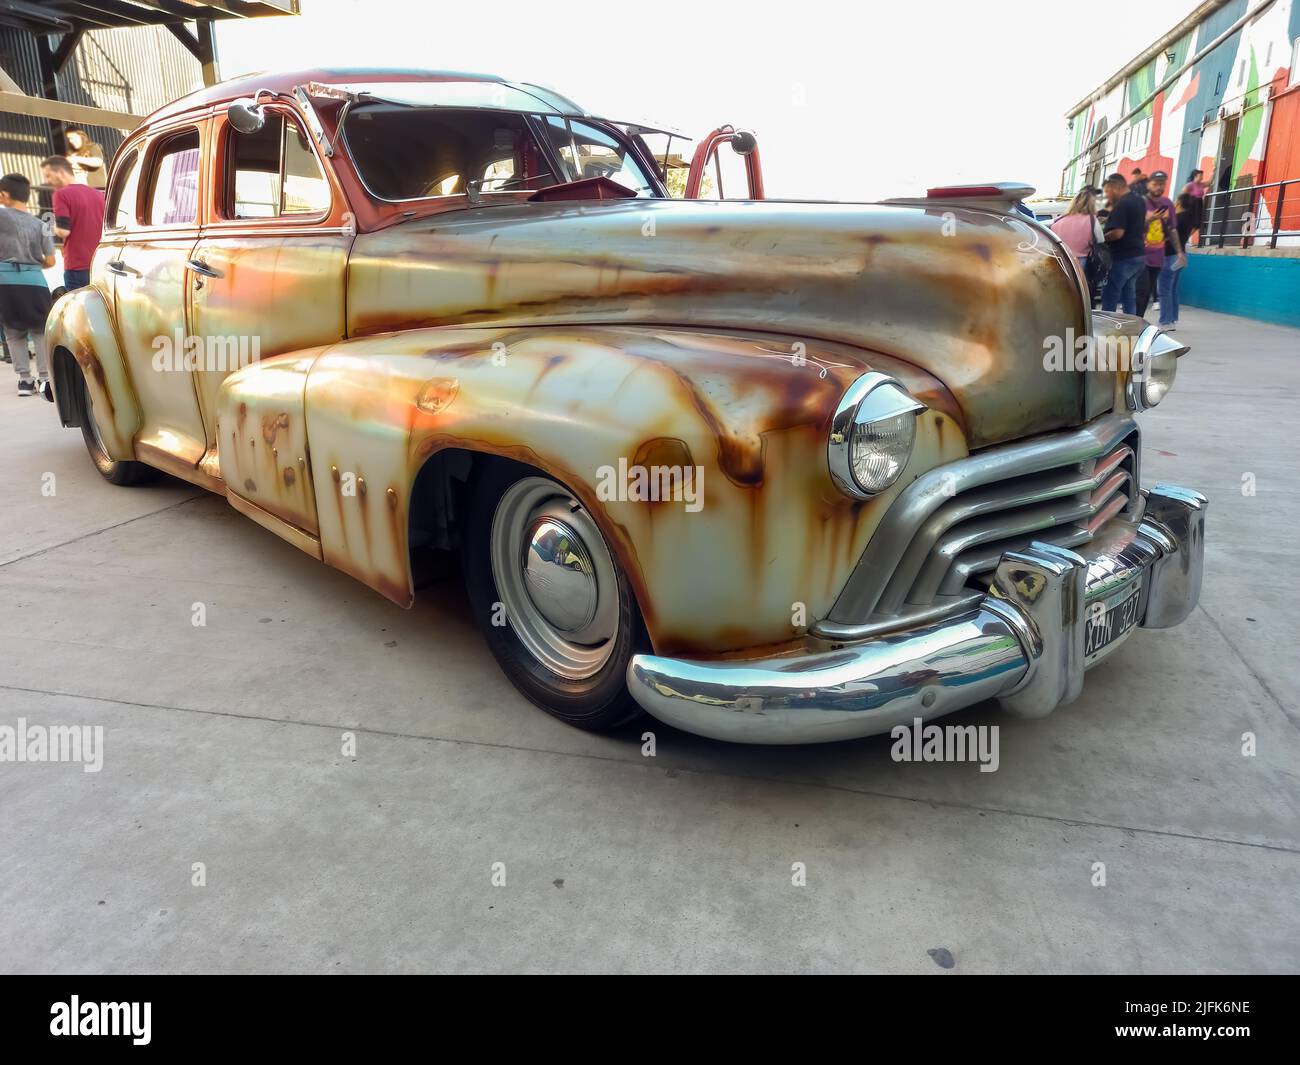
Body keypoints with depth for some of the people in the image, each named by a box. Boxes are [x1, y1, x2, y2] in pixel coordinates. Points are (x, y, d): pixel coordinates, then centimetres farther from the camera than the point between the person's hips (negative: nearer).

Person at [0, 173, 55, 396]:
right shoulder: (40, 225, 7)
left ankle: (25, 379, 7)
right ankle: (45, 377, -1)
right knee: (40, 331, 7)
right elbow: (50, 261, 6)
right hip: (34, 281, 1)